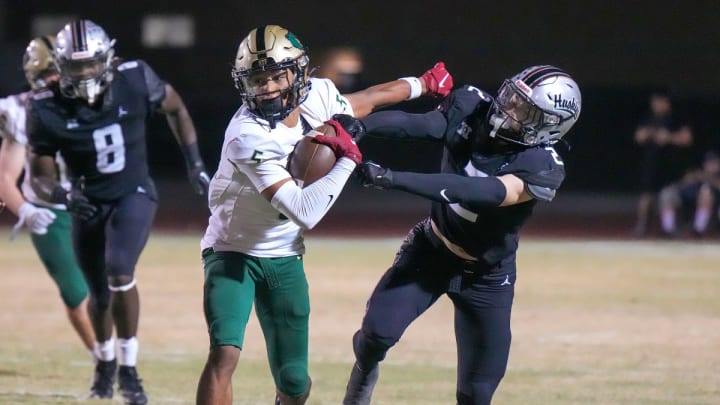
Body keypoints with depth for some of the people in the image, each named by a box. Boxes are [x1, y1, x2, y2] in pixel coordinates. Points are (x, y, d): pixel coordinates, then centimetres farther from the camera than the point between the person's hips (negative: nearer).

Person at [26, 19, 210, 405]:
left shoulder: (135, 82, -19)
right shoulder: (49, 111, -19)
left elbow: (175, 108, 2)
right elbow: (40, 174, -10)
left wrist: (194, 163, 3)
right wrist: (61, 195, -32)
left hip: (133, 195, -2)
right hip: (88, 204, 2)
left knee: (119, 271, -25)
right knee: (100, 294, 15)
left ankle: (128, 369, -11)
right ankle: (104, 361, 46)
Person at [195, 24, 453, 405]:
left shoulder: (317, 97, -9)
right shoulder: (249, 136, -30)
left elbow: (364, 102, 16)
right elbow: (304, 213, -34)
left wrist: (424, 83, 30)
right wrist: (346, 159, -30)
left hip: (284, 258, 6)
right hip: (233, 251, -6)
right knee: (225, 354, -27)